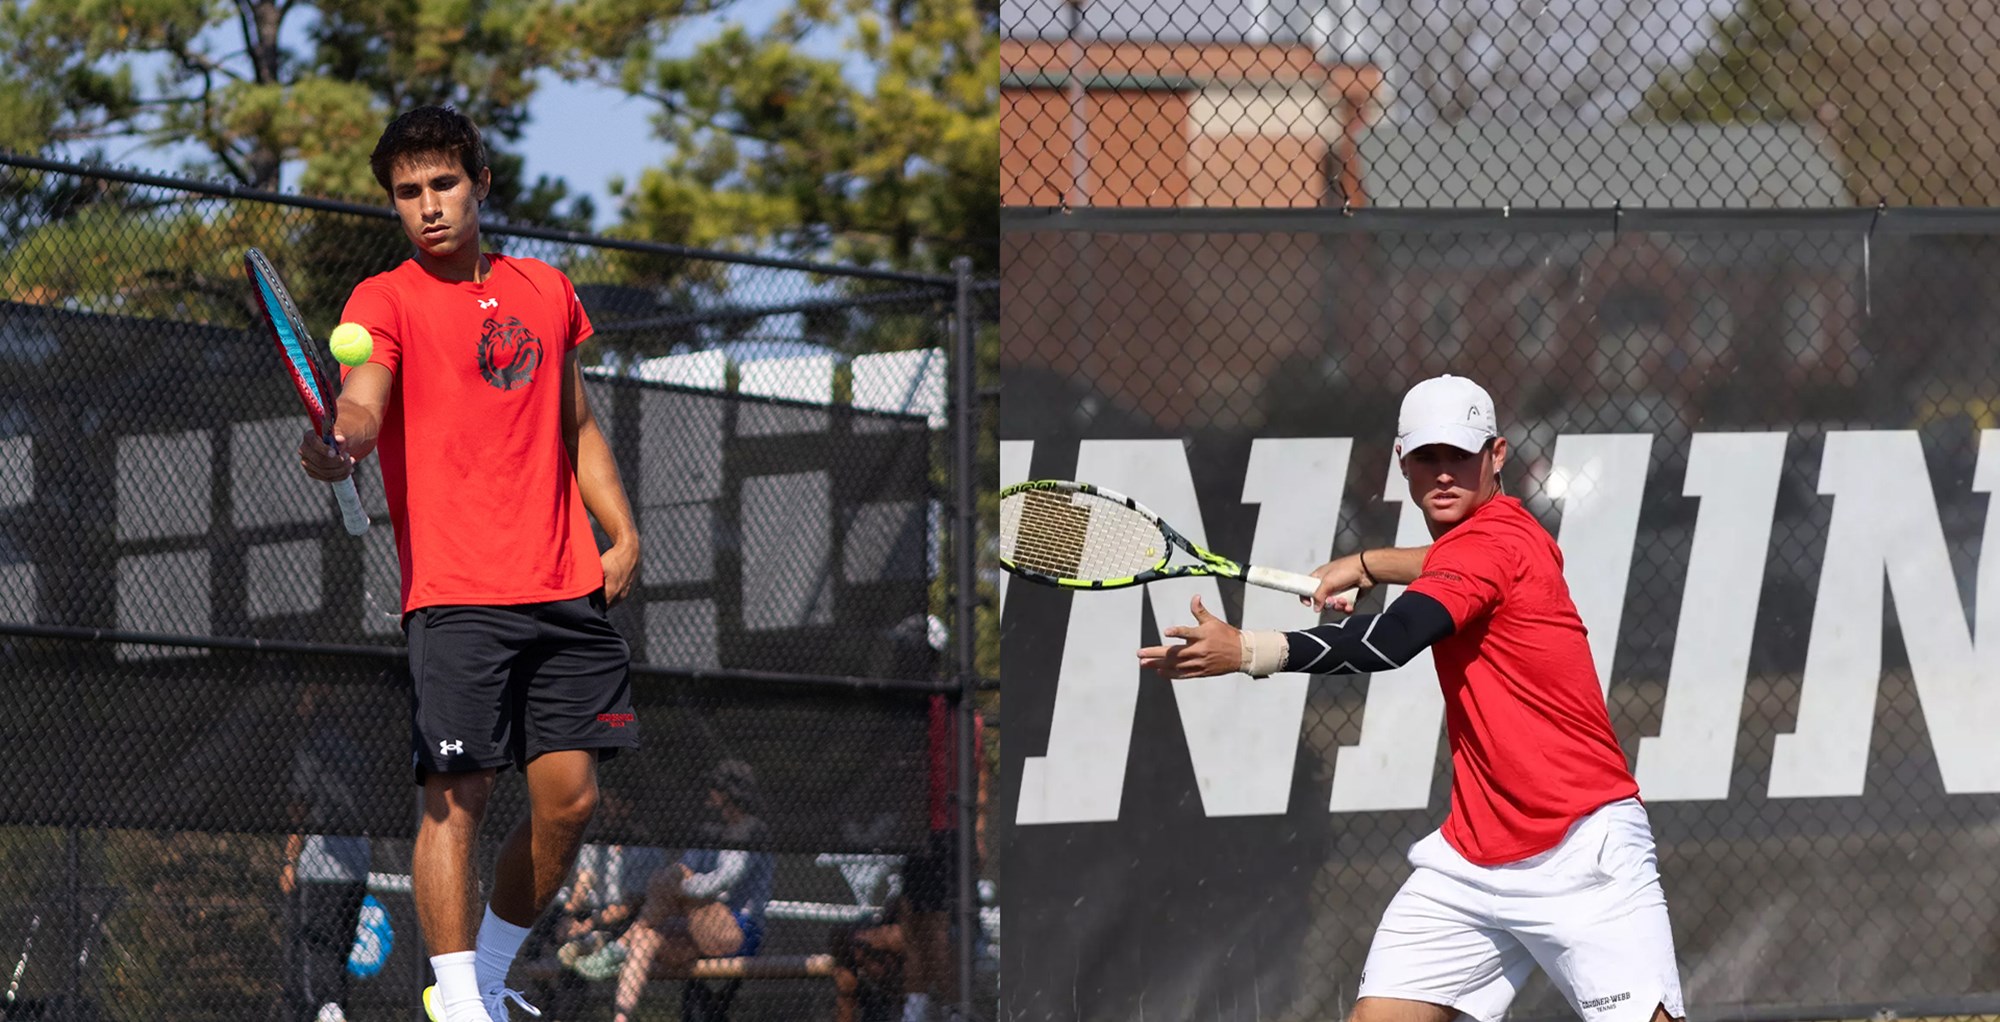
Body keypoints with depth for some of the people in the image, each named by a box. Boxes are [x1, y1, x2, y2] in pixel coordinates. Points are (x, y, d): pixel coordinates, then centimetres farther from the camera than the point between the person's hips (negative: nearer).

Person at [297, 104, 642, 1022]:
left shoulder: (546, 291, 17)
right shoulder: (384, 300, 1)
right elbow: (362, 404, -16)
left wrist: (622, 532, 13)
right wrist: (339, 444, -39)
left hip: (566, 590, 5)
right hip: (455, 594, -5)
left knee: (569, 798, 0)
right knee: (457, 795, -10)